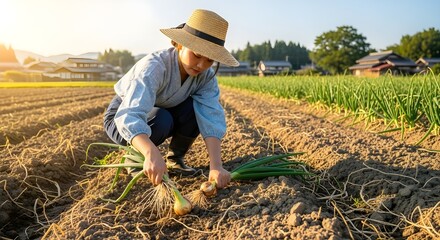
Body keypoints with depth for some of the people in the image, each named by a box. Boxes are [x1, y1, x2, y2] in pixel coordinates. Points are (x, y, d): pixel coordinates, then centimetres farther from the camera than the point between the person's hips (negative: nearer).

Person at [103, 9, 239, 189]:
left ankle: (175, 158, -1)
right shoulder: (154, 66, -36)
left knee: (197, 109, -23)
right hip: (123, 116, -4)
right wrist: (152, 154, -67)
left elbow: (211, 118, -31)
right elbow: (129, 116, -48)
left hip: (163, 113, 4)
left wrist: (216, 166, -45)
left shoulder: (206, 76, -20)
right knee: (161, 120, -35)